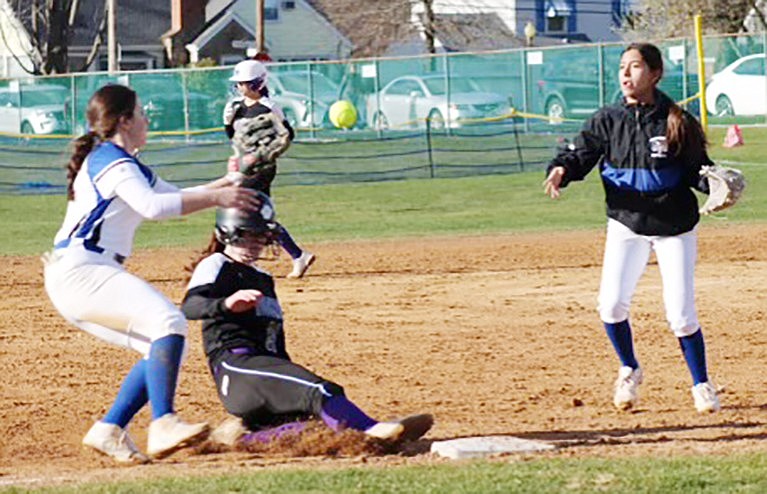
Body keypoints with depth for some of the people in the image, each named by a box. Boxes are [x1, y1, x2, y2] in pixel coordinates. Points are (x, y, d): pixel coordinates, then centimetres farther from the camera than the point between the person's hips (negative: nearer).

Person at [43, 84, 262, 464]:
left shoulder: (126, 165, 24)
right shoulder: (110, 160, -8)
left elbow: (176, 198, 29)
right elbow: (153, 206, -24)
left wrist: (224, 184, 15)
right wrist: (216, 198, -21)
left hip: (91, 276, 10)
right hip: (79, 271, -10)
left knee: (162, 350, 4)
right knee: (168, 322, -25)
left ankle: (109, 429, 1)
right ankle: (163, 425, -33)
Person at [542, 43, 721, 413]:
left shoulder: (675, 121, -8)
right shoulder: (607, 120, -2)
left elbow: (696, 169, -2)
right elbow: (581, 154, -8)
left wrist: (715, 184, -23)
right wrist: (561, 170, -29)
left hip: (674, 226, -2)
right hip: (626, 225, 2)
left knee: (681, 314, -4)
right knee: (612, 303, -11)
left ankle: (701, 384, 18)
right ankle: (629, 370, 17)